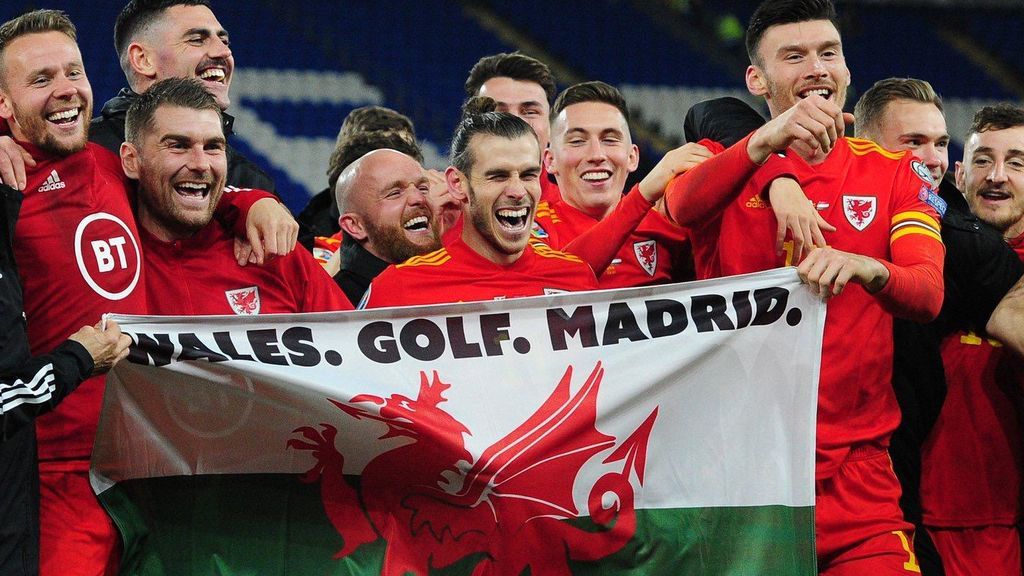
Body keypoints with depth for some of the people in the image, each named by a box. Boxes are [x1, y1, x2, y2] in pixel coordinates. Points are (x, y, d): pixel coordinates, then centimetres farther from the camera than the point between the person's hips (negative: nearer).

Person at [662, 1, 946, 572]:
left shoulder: (896, 174, 9)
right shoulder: (724, 167, 7)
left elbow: (929, 293, -7)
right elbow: (684, 205, -18)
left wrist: (867, 268, -31)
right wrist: (766, 142, -37)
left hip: (855, 468, 1)